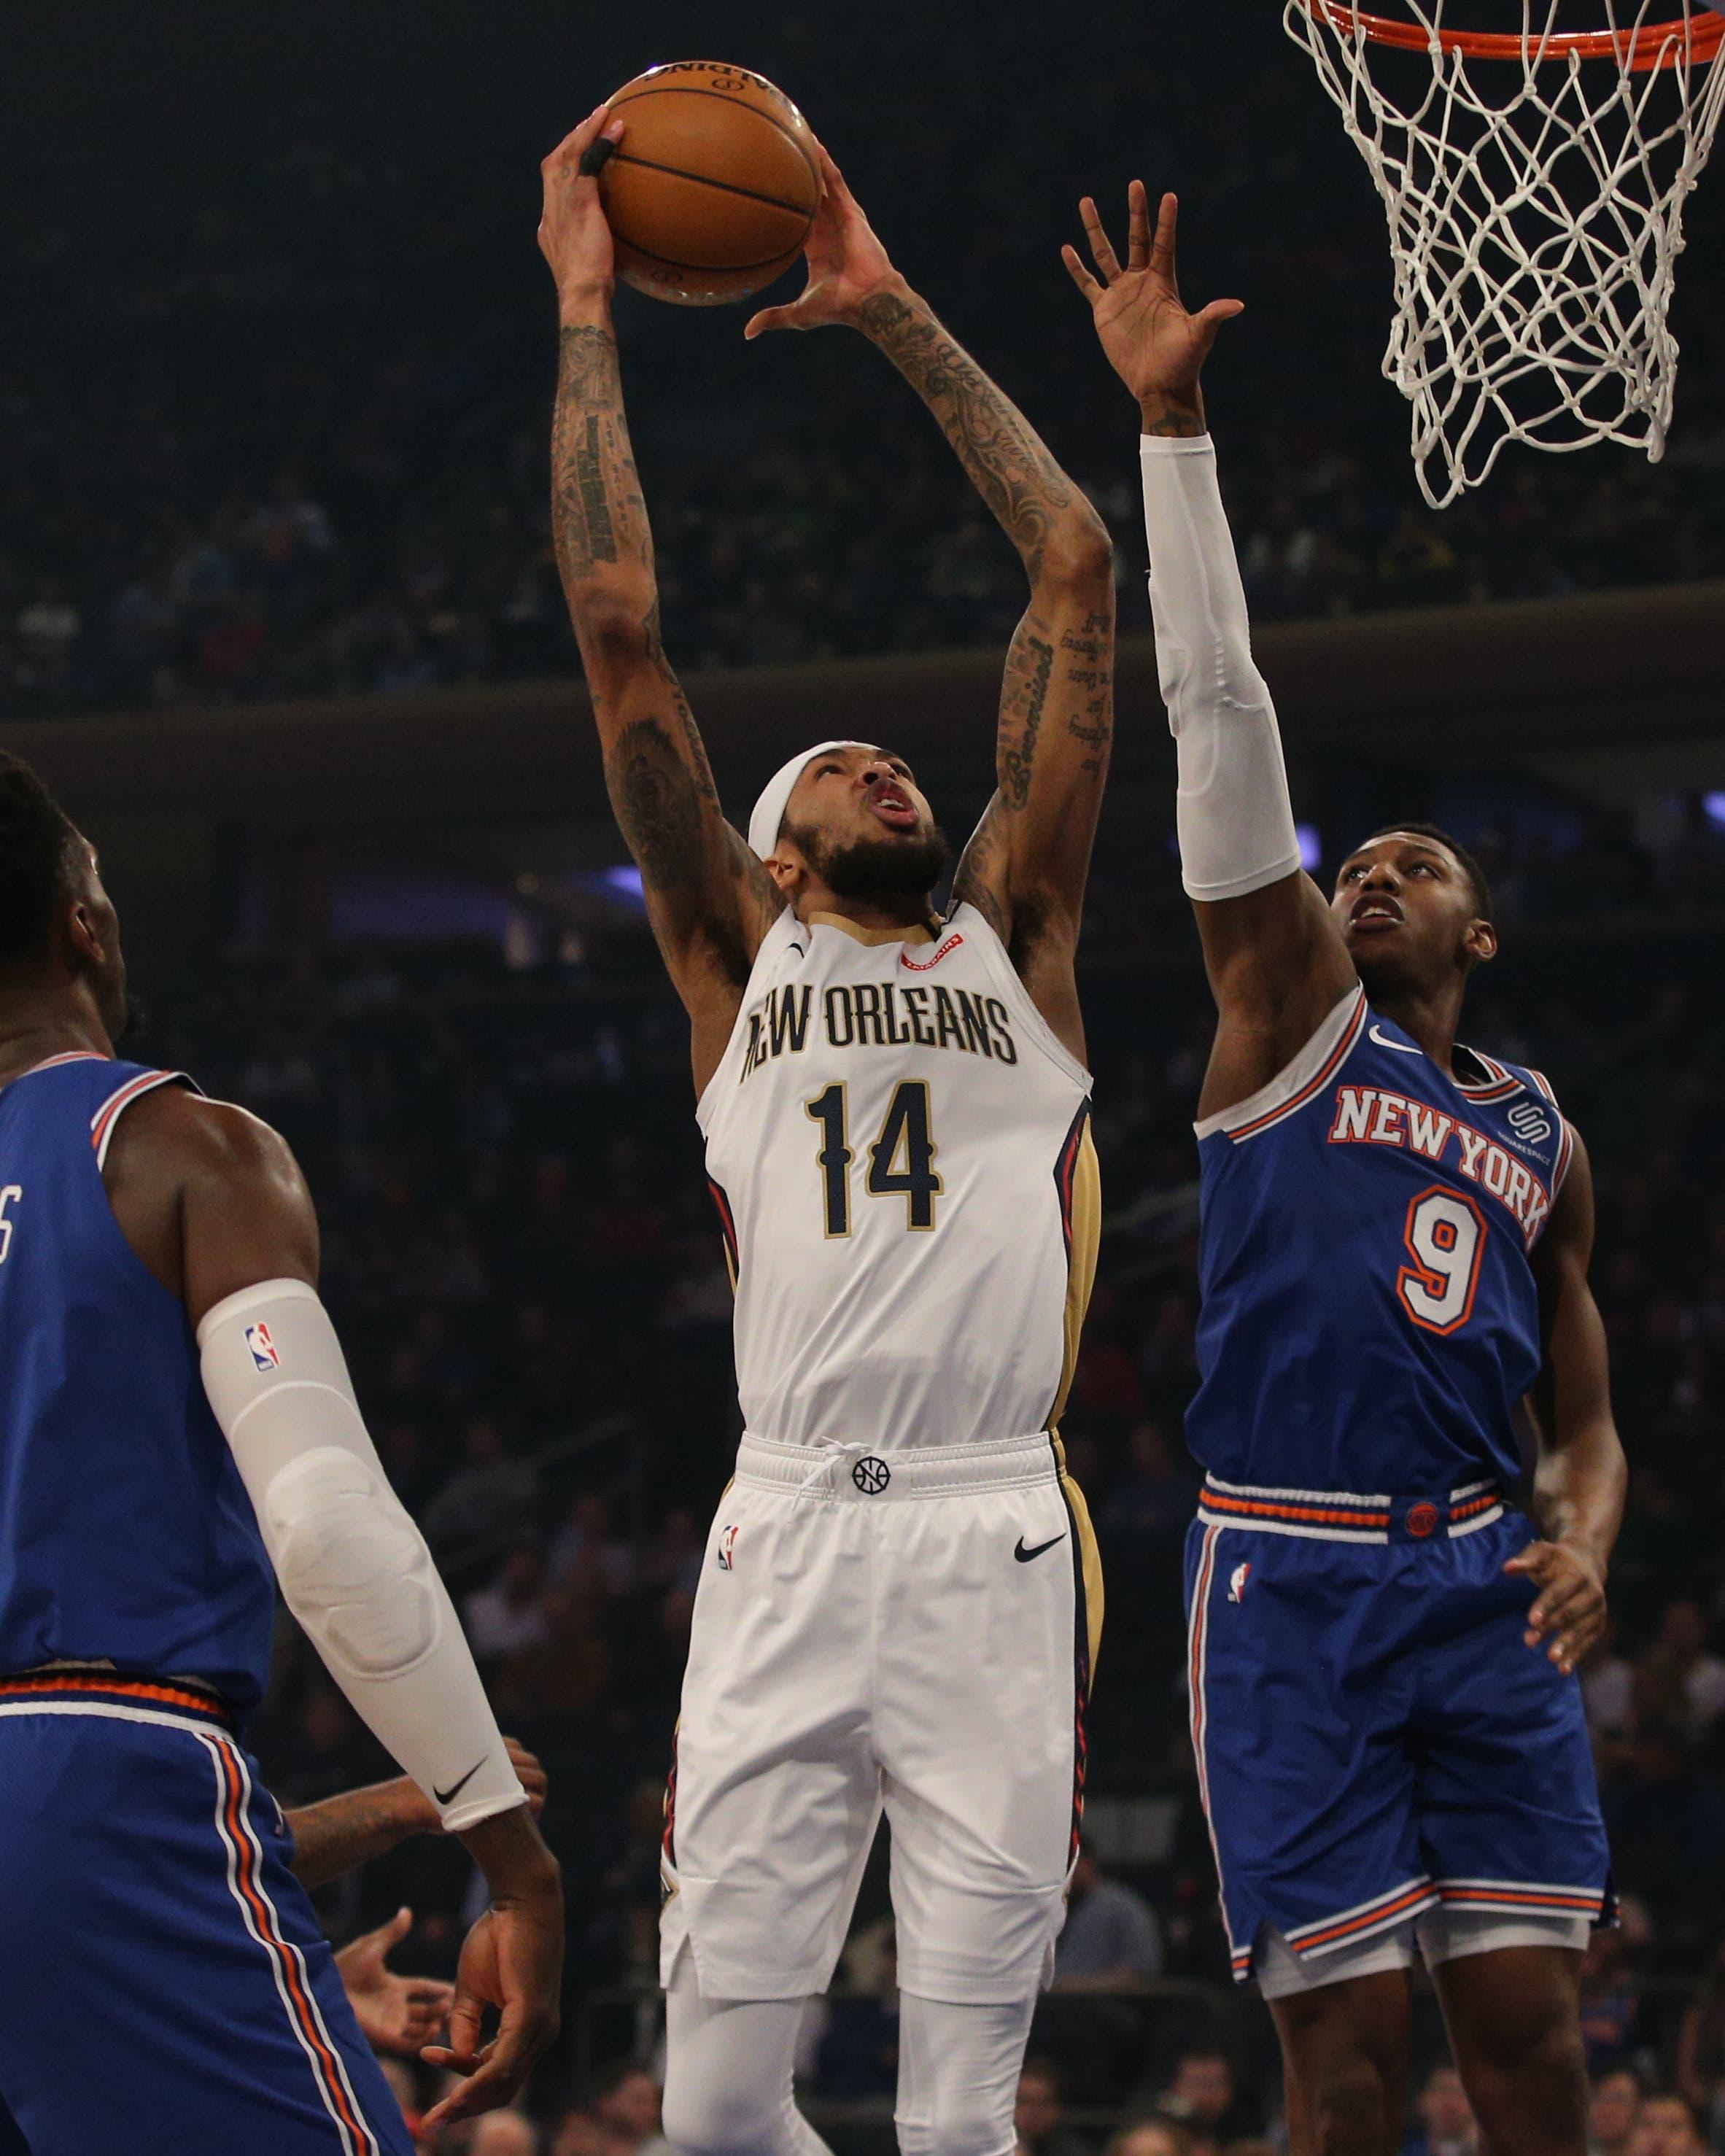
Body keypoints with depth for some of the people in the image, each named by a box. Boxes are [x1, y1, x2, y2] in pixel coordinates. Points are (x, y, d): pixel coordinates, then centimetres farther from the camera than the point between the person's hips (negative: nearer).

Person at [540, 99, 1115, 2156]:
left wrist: (900, 321, 20)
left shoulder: (1016, 942, 18)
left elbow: (1076, 573, 16)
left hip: (995, 1543, 1)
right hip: (787, 1542, 0)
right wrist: (584, 309, 12)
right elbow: (619, 629, 10)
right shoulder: (737, 960, 16)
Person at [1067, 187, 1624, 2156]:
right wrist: (1172, 417, -7)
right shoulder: (1291, 1010, 8)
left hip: (1479, 1584, 3)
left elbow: (1584, 1418, 22)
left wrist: (1587, 1537, -3)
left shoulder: (1543, 1141, 18)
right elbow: (1216, 706, 0)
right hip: (1289, 1574, -3)